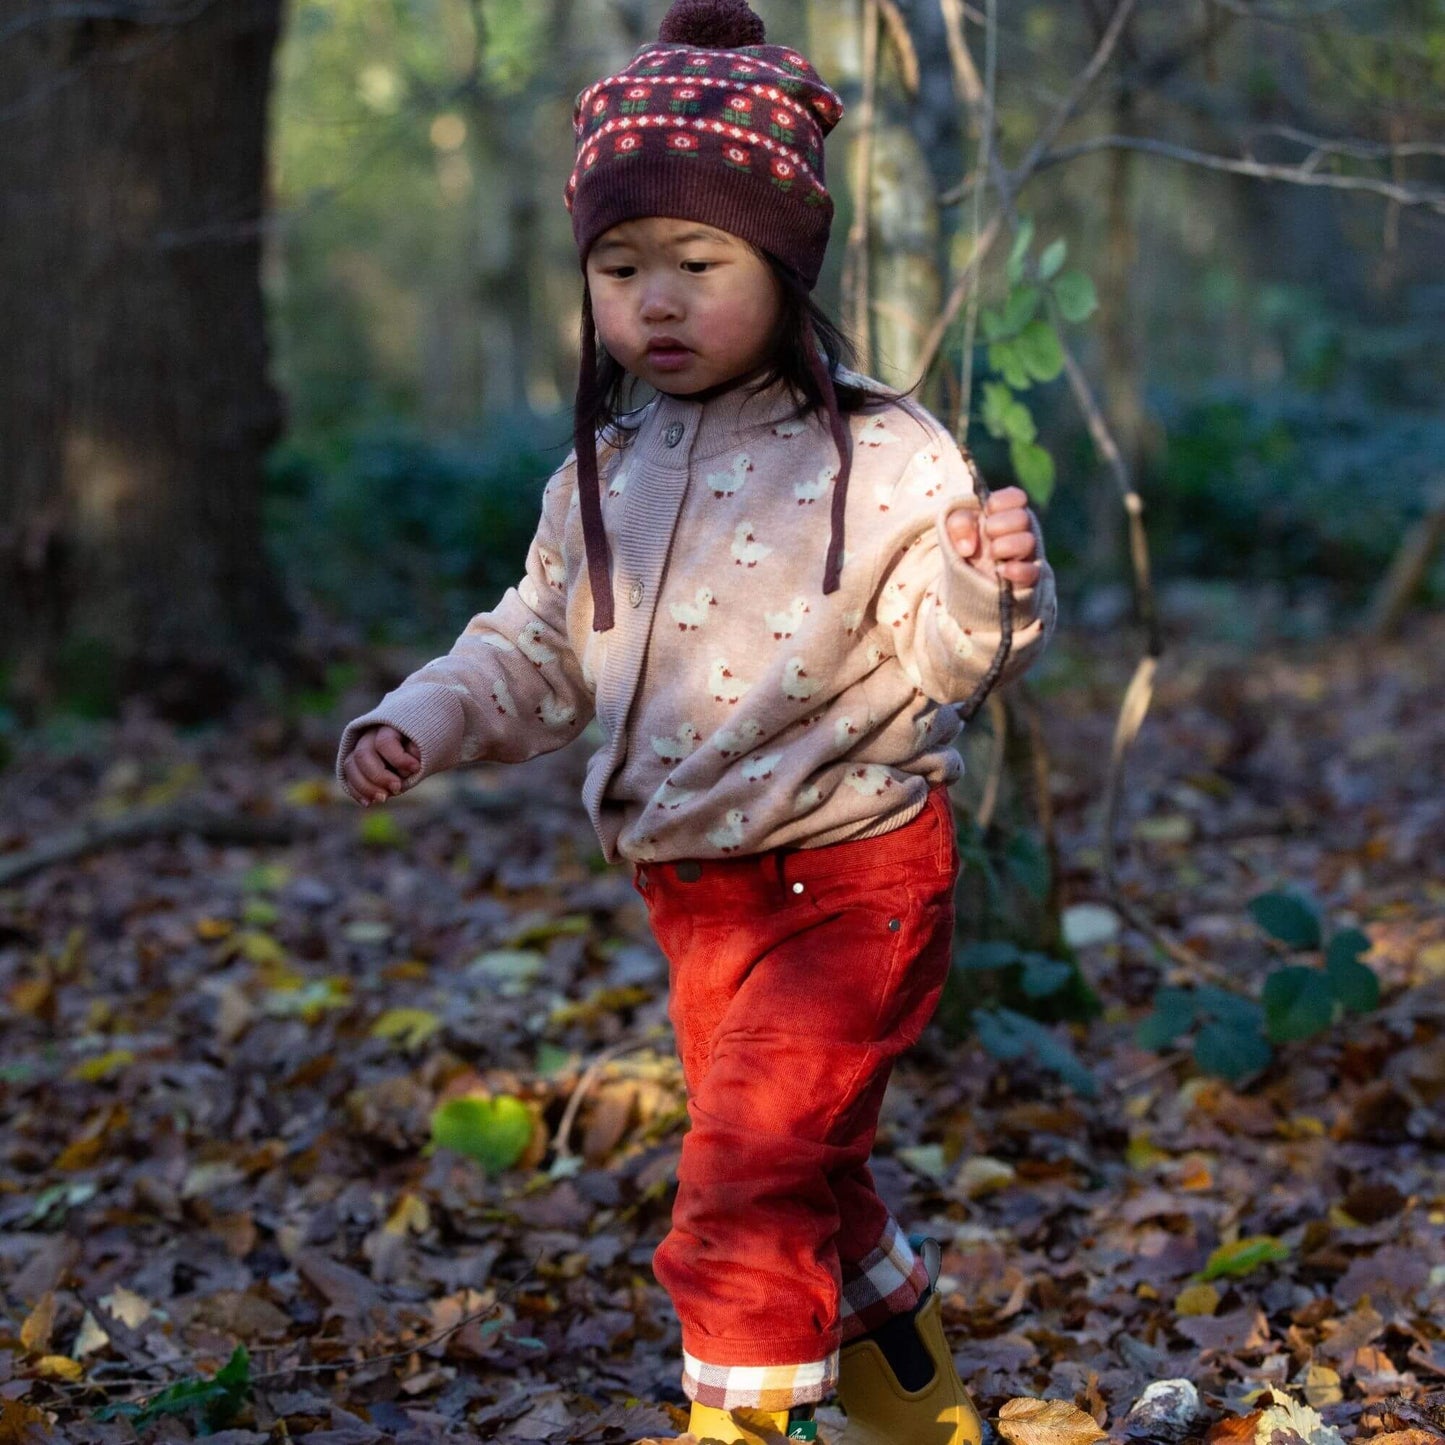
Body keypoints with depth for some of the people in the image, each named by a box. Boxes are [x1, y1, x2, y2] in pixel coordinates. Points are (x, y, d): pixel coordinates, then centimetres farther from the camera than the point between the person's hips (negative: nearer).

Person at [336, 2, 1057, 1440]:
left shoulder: (882, 458, -13)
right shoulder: (600, 477, 4)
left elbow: (942, 656, -16)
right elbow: (536, 652, 13)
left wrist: (988, 591, -37)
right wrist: (421, 722, -2)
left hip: (851, 876, -6)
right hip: (692, 891, 7)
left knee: (749, 1170, -16)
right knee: (802, 1176, 20)